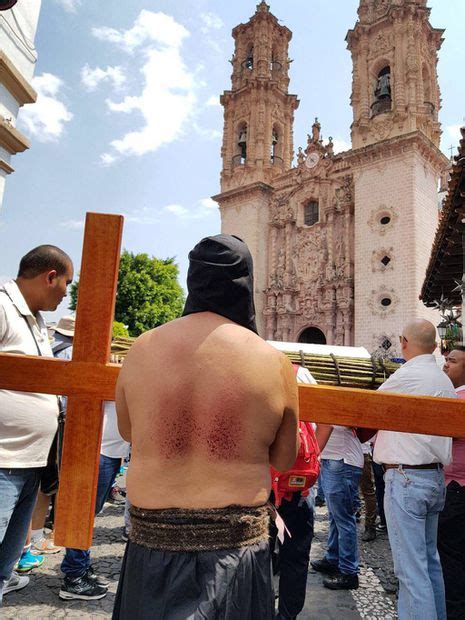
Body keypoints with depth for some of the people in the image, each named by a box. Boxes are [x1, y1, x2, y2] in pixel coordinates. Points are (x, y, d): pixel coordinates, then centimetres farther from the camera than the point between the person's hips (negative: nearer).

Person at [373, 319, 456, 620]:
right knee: (430, 559, 20)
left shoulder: (407, 376, -15)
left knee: (411, 567, -3)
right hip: (435, 477, 9)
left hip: (406, 478, -9)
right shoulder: (445, 381, 11)